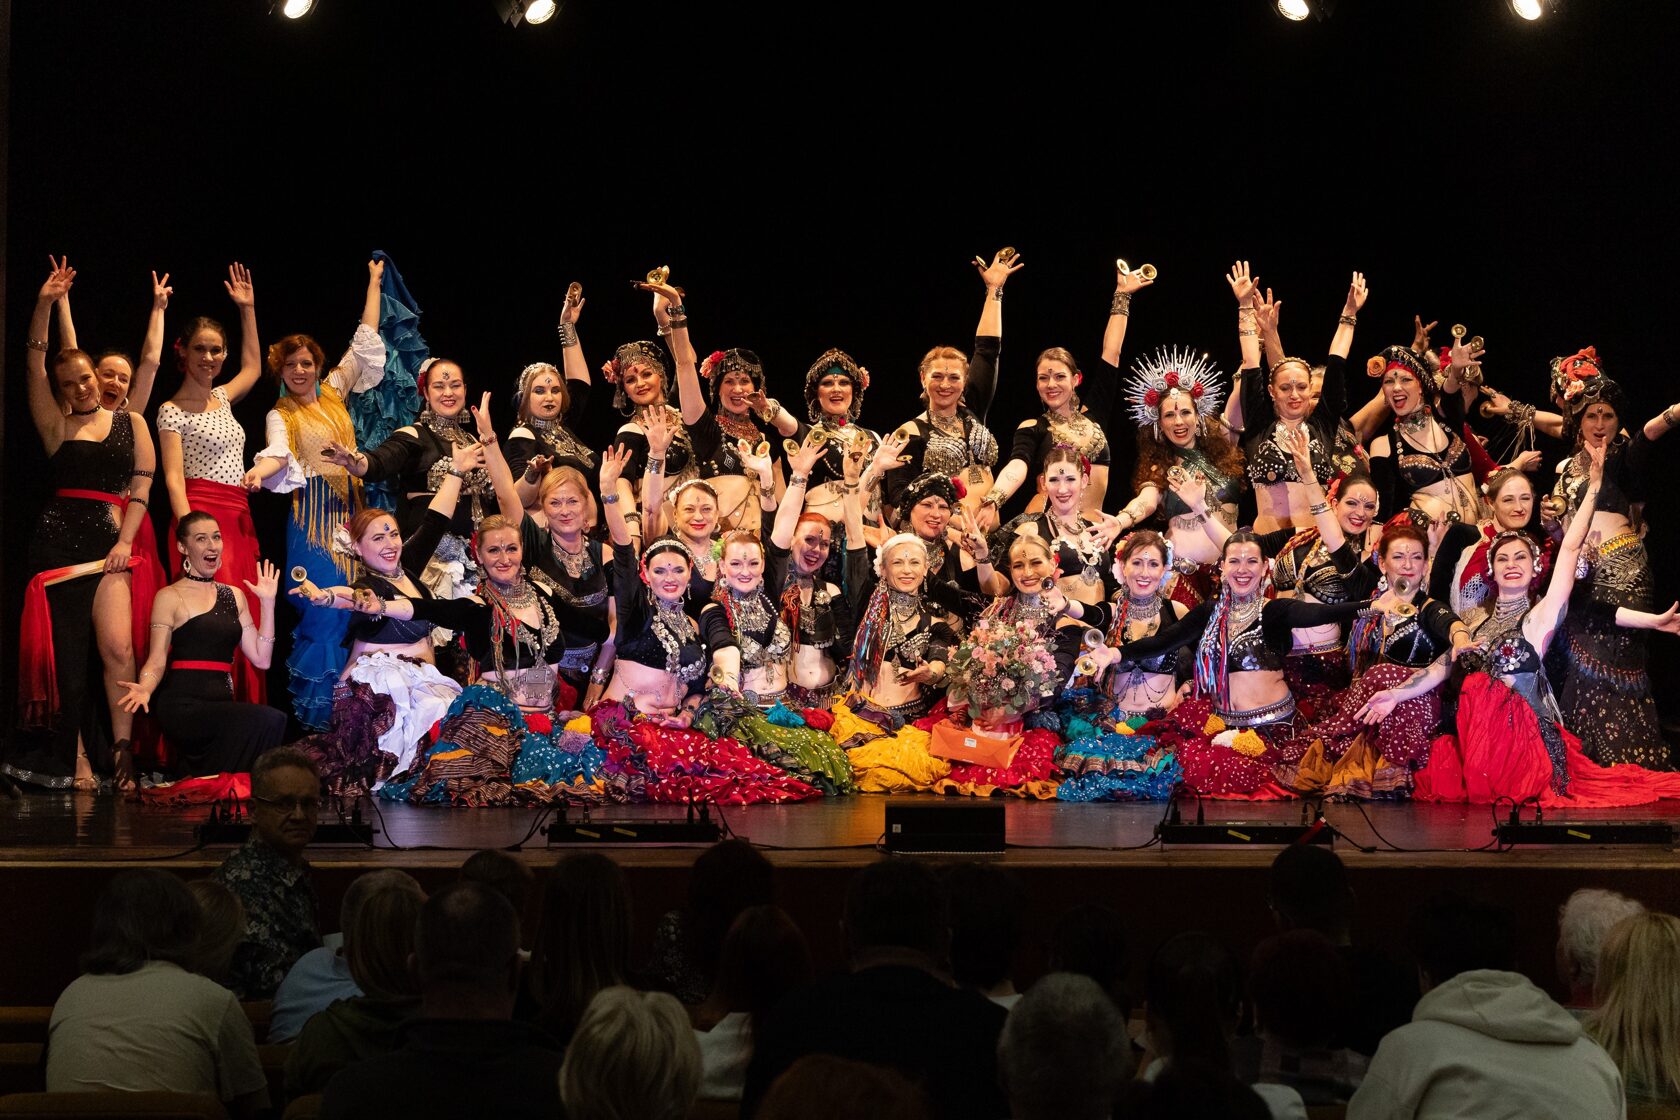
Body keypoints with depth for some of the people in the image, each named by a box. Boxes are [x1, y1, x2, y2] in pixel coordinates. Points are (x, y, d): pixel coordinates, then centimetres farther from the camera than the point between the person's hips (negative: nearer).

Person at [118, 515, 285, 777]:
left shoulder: (234, 597, 18)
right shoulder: (170, 597, 3)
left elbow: (260, 659, 11)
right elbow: (157, 661, -4)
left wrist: (267, 603, 9)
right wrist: (144, 690, -25)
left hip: (223, 704, 6)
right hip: (183, 704, -6)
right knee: (270, 721, -26)